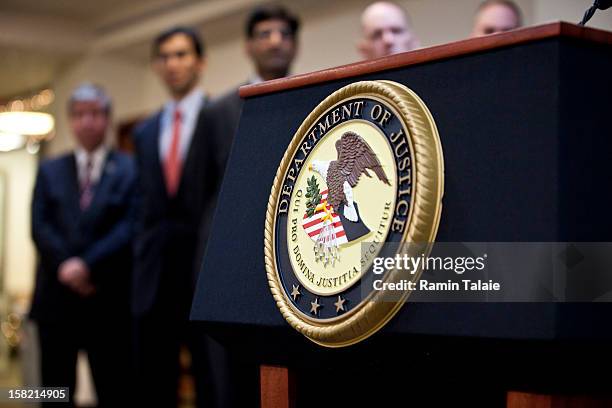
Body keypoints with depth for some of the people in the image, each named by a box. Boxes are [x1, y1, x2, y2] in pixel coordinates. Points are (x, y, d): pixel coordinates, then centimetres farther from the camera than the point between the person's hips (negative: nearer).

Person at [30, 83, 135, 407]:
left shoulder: (130, 169, 5)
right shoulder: (50, 171, 16)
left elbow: (130, 226, -6)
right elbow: (40, 225, 5)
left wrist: (88, 265, -16)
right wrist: (65, 266, -11)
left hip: (109, 298, -3)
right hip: (57, 296, 3)